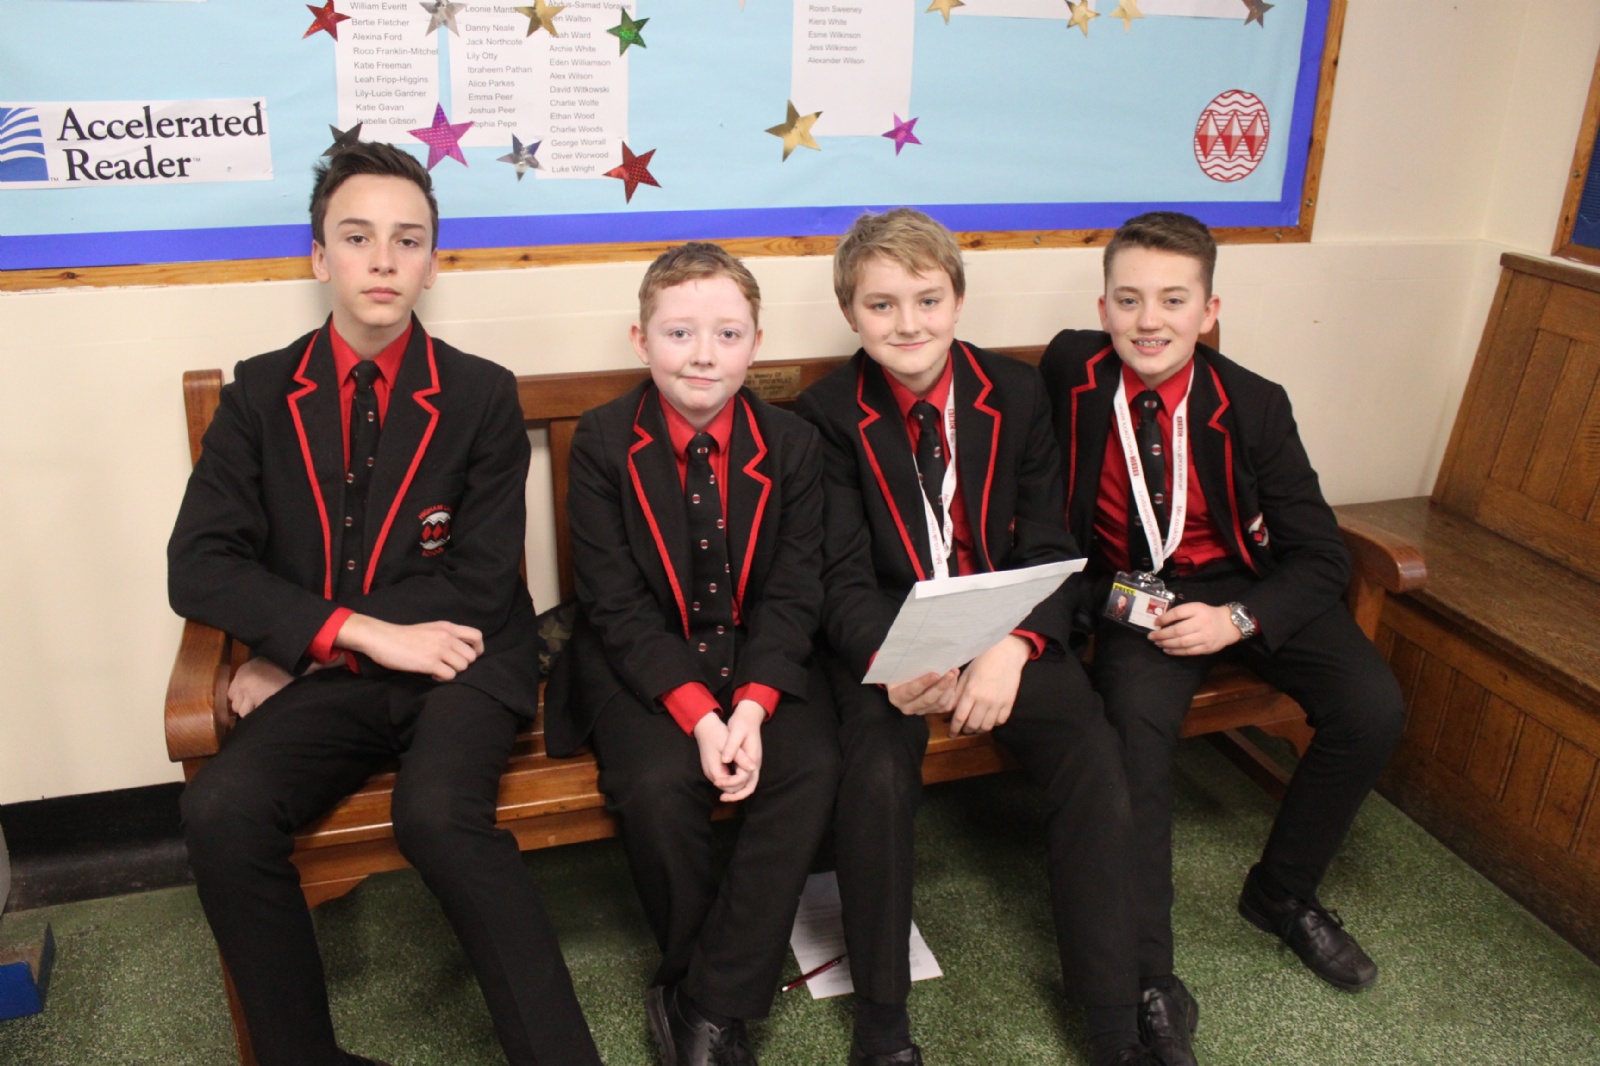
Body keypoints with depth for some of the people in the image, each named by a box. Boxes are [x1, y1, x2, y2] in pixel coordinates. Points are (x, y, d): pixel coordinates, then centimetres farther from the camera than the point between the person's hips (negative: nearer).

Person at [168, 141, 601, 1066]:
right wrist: (364, 633, -15)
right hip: (321, 680, 2)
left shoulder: (483, 395, 2)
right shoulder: (260, 394, 7)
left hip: (457, 663, -2)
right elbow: (199, 568, -2)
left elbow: (479, 584, -4)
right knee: (222, 812, -25)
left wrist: (295, 652, -8)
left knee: (439, 815, -31)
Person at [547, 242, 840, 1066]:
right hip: (642, 664, -2)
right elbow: (618, 606, -12)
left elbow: (792, 596, -5)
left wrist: (751, 704, -22)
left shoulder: (791, 446, -2)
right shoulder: (601, 444, -8)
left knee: (812, 766, -24)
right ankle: (704, 979, 1)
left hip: (759, 658, 2)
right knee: (658, 783, -28)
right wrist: (696, 713, -23)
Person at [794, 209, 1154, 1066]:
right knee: (878, 772, -30)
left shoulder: (1017, 393, 2)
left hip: (1007, 626, 2)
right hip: (886, 636, -2)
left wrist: (1013, 646, -21)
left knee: (1097, 761, -22)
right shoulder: (827, 414, -4)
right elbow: (843, 576, -9)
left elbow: (1049, 547, -1)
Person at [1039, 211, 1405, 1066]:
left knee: (1371, 706, -18)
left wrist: (1237, 618, -24)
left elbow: (1321, 556, -6)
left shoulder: (1253, 405, -11)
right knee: (1138, 726, -31)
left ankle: (1282, 892, 8)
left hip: (1240, 584, 2)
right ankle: (1150, 981, -19)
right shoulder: (1071, 370, -11)